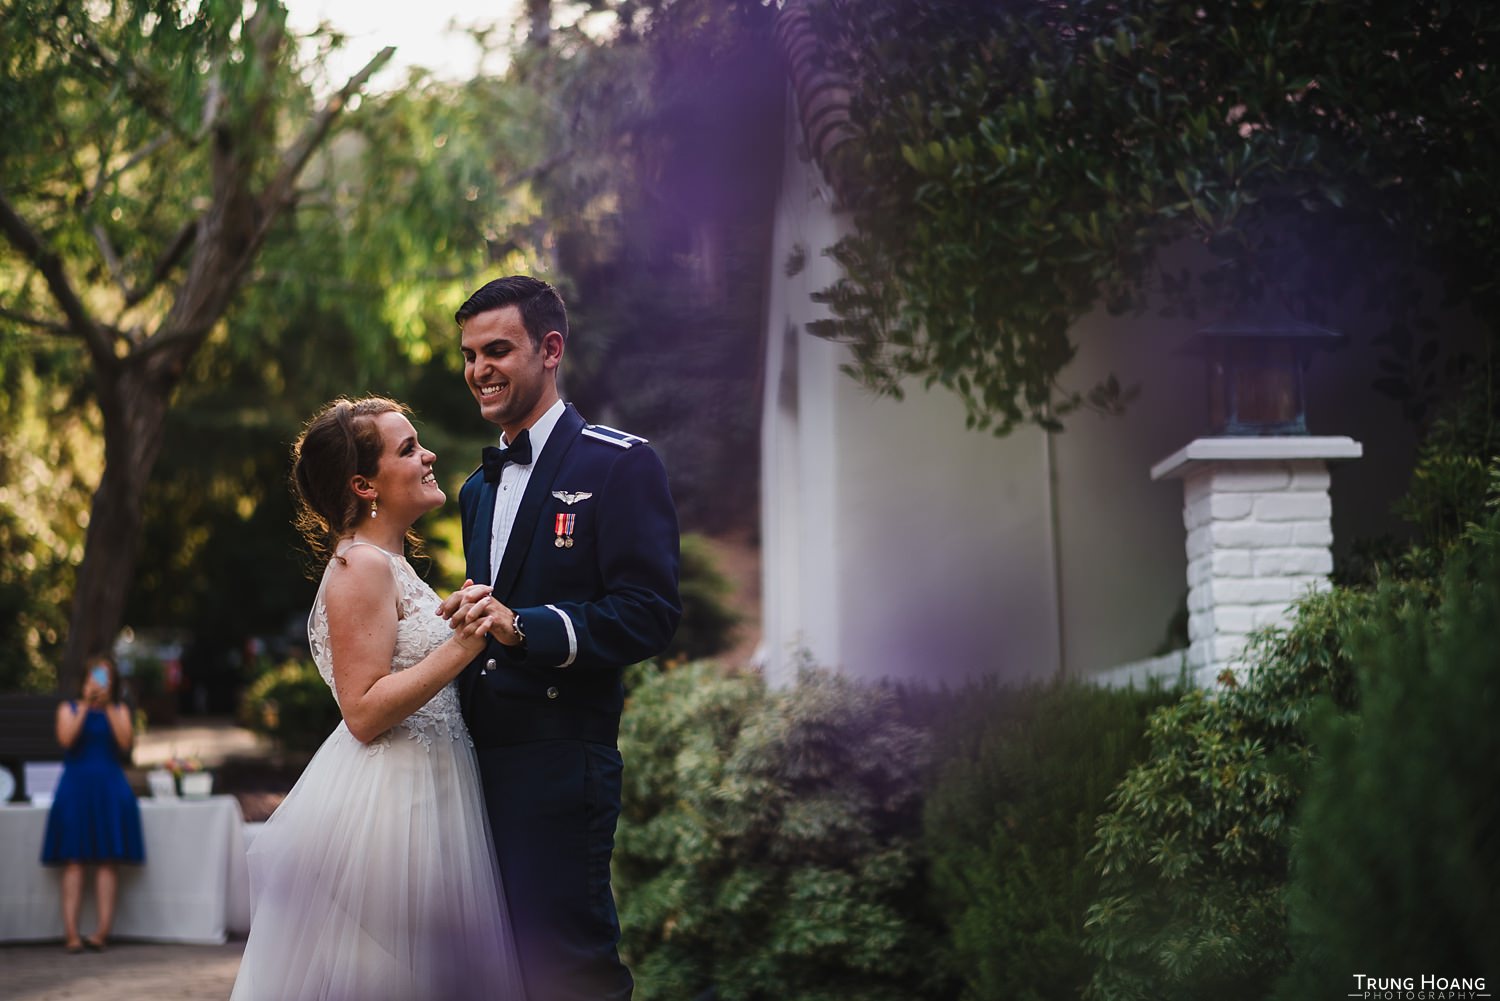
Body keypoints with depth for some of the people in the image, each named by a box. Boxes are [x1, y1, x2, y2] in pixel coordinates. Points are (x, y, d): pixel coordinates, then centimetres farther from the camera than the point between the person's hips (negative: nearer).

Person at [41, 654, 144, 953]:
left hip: (110, 789, 1)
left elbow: (125, 742, -6)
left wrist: (108, 707, -8)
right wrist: (85, 706, -11)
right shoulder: (69, 708, 9)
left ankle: (102, 931, -9)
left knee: (108, 861, -5)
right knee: (74, 860, -7)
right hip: (76, 787, -1)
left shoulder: (120, 710, 11)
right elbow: (66, 739, -9)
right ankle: (71, 932, -12)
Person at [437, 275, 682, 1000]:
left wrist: (521, 627, -25)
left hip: (560, 768, -8)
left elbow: (651, 613, -16)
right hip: (480, 761, 8)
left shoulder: (619, 464, -6)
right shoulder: (479, 487, 20)